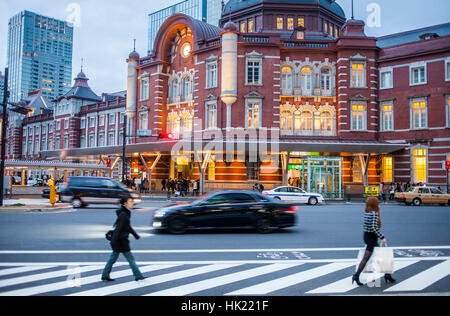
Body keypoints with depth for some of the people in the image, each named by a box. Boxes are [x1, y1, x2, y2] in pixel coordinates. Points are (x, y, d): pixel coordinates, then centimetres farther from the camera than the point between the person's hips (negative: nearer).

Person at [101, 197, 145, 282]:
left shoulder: (127, 213, 10)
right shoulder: (123, 214, -20)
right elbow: (118, 228, -24)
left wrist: (135, 234, 27)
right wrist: (114, 241, -25)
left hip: (122, 240, 10)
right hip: (120, 240, -10)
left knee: (113, 257, 15)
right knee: (130, 258, -1)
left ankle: (105, 276, 22)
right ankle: (138, 276, 8)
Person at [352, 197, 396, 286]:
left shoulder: (366, 213, 7)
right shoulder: (374, 213, -17)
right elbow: (374, 228, -24)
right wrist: (382, 237, -18)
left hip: (366, 236, 9)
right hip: (372, 237, -9)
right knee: (366, 258, -4)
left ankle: (387, 275, 27)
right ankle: (356, 276, -1)